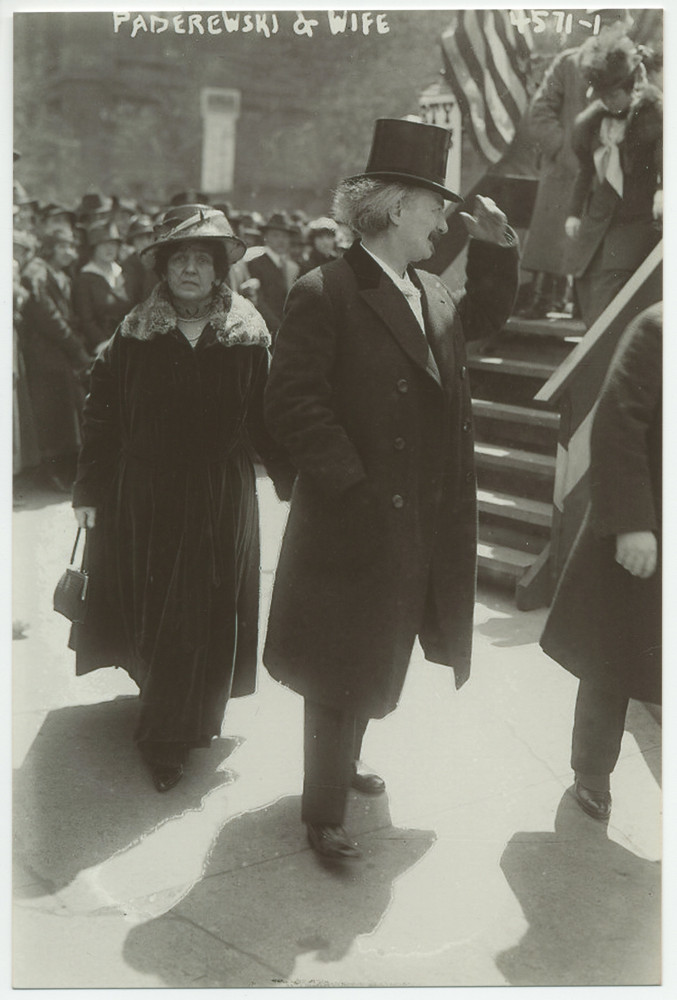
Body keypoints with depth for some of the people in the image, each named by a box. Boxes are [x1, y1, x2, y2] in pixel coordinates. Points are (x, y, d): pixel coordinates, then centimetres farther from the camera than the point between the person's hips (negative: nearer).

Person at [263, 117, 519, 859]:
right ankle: (323, 812, 23)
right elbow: (291, 403, -21)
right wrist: (352, 483, -21)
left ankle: (340, 763, 44)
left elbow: (484, 316, 28)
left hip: (423, 527, 8)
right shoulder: (324, 293, -16)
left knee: (375, 661, 23)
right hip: (356, 524, -8)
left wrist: (495, 246, 12)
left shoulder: (431, 294, 9)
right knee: (343, 671, 5)